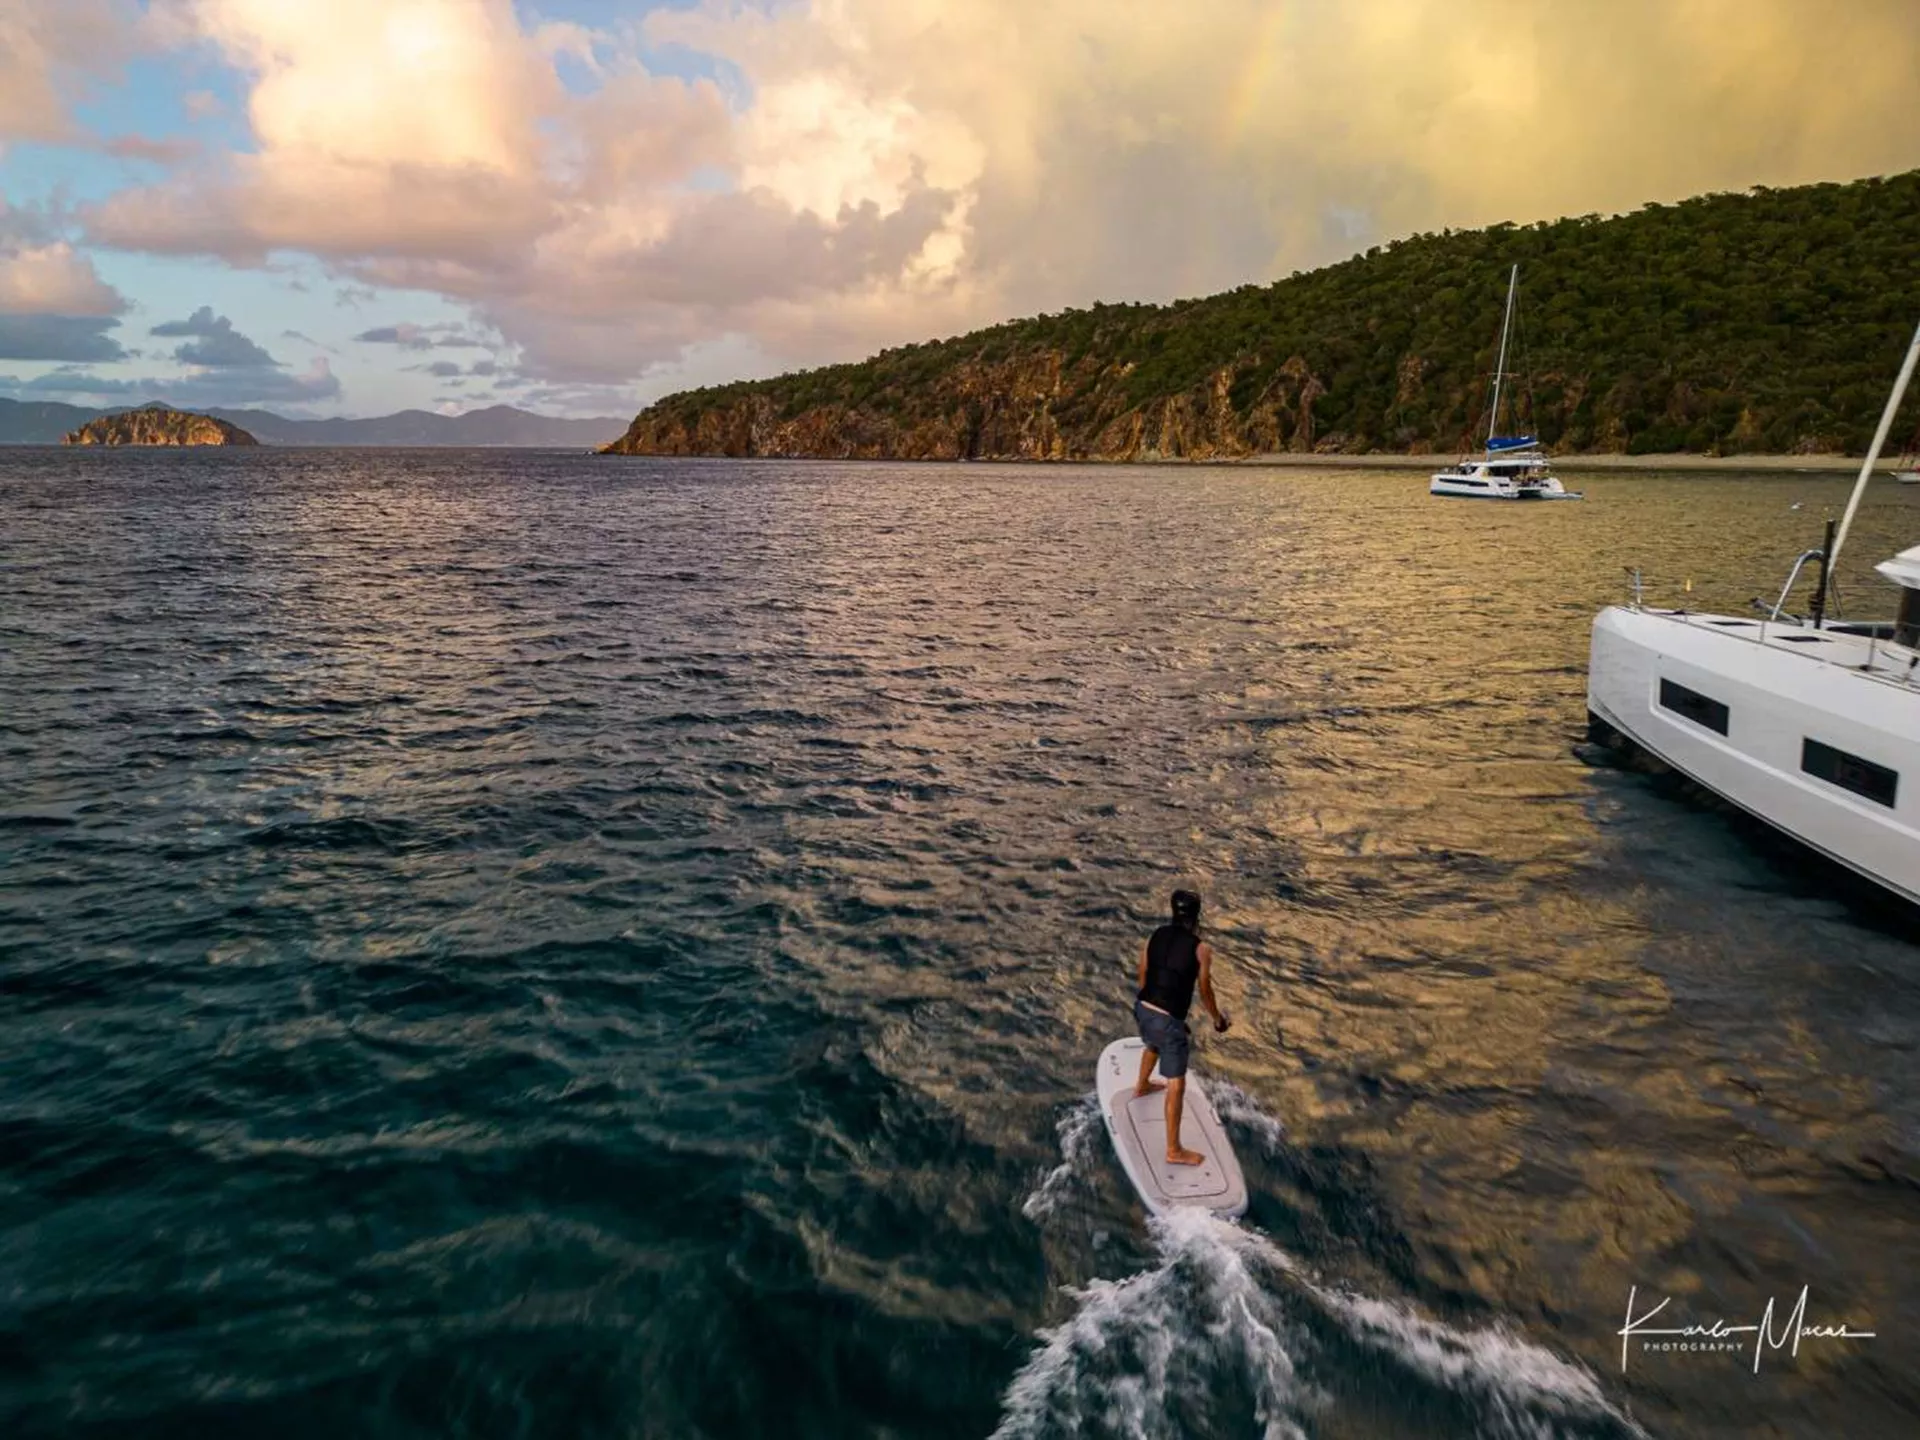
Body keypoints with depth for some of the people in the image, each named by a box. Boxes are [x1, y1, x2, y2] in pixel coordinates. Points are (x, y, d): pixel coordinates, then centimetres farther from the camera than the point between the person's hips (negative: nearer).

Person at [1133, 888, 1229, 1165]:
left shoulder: (1155, 936, 2)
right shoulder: (1201, 949, -13)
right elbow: (1204, 991, -4)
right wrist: (1217, 1018, 15)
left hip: (1143, 1008, 7)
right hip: (1168, 1020, -7)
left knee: (1153, 1046, 39)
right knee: (1177, 1085, 4)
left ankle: (1142, 1086, 66)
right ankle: (1174, 1150, 11)